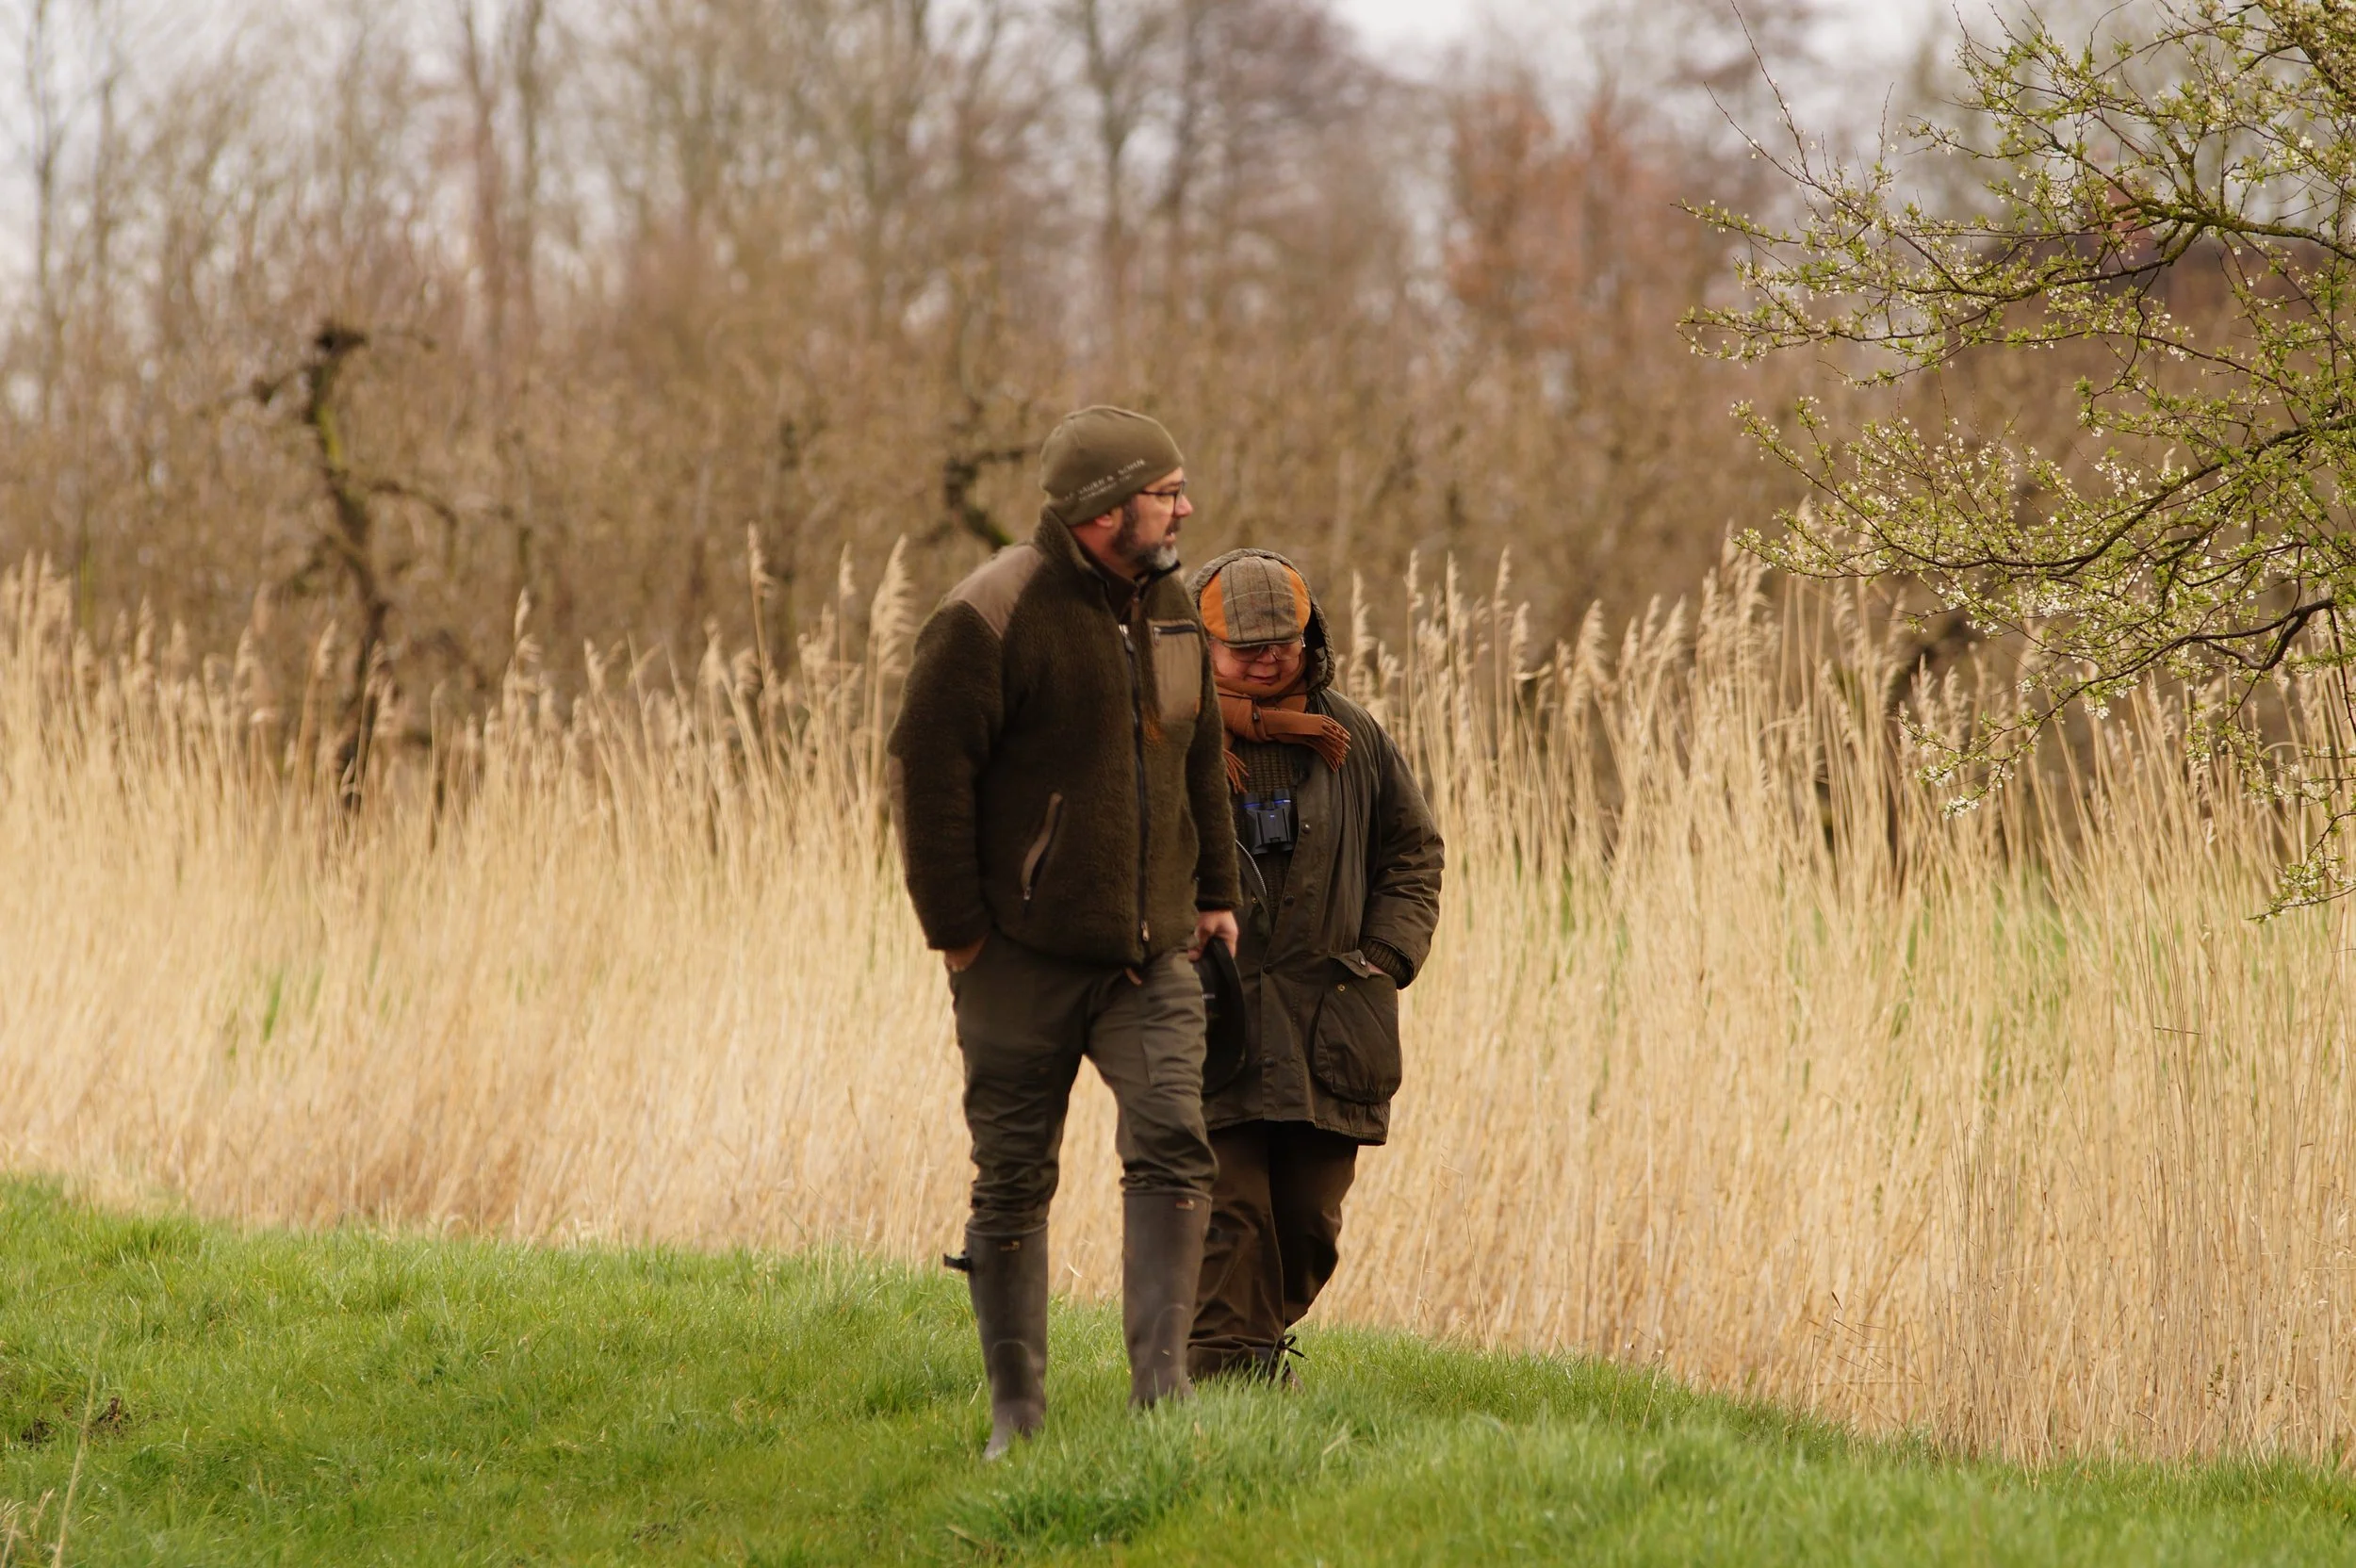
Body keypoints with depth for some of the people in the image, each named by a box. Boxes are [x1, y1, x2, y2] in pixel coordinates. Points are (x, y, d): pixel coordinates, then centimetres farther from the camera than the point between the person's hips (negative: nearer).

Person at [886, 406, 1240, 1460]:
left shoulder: (1167, 606, 11)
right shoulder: (995, 617, -12)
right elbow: (926, 769, -13)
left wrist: (1214, 889, 20)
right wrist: (955, 928, -13)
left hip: (1151, 950, 5)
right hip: (1026, 951, -5)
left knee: (1173, 1144, -11)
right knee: (1014, 1176, 3)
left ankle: (1162, 1386, -11)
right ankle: (1016, 1406, 12)